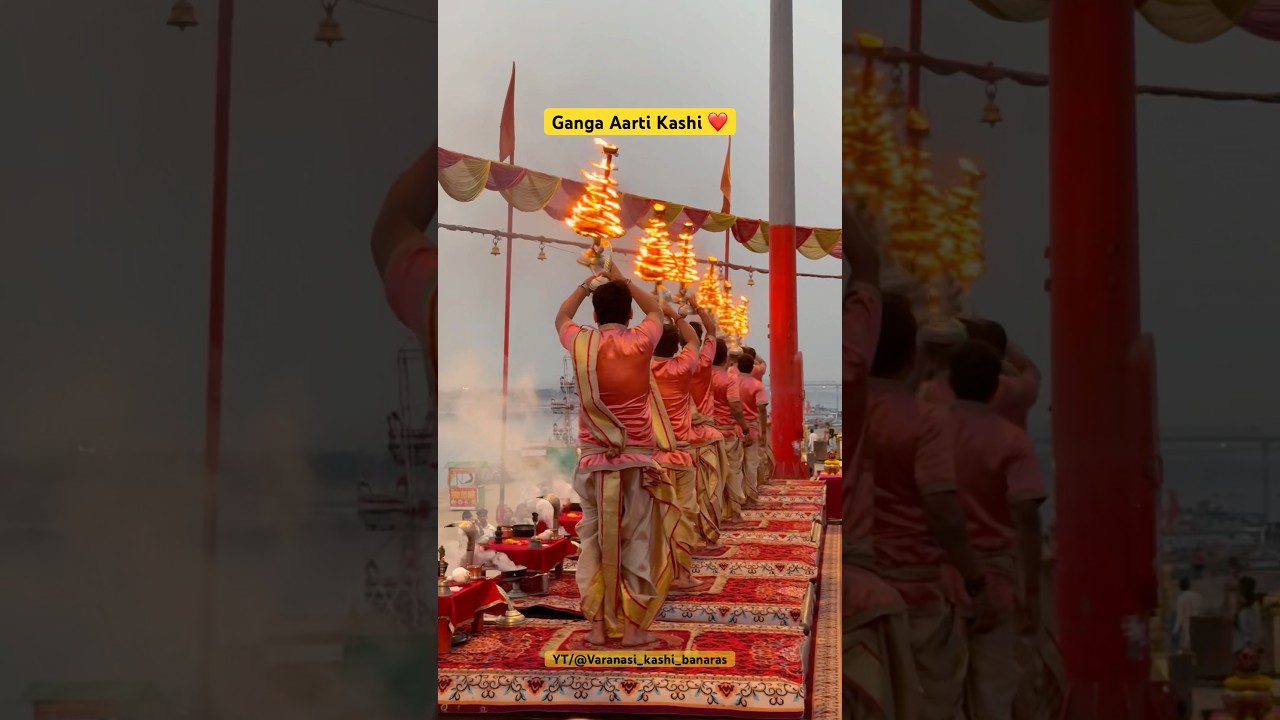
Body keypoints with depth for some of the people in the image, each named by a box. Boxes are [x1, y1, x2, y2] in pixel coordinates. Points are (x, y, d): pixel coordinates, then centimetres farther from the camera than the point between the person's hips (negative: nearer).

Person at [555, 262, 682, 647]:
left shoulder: (580, 344, -2)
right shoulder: (639, 343, -6)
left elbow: (561, 317, 22)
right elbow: (656, 310, 17)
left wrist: (587, 285, 30)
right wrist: (622, 281, 24)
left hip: (595, 461, 2)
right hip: (637, 461, -2)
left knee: (593, 540, 7)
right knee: (637, 542, 4)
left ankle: (598, 624, 8)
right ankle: (632, 626, 5)